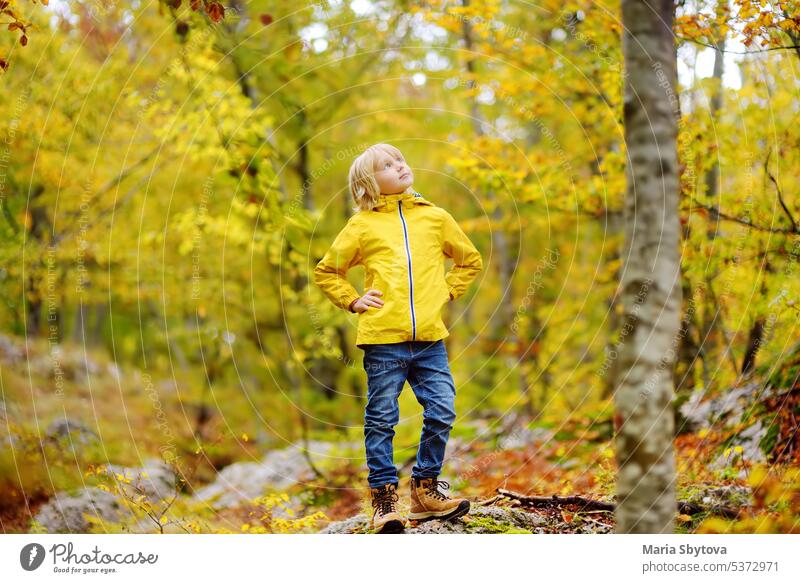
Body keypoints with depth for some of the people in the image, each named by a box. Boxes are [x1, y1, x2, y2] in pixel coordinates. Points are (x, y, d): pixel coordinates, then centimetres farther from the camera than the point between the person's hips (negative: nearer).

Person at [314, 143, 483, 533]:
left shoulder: (435, 217, 13)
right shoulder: (363, 226, 6)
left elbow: (470, 260, 25)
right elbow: (326, 272, 15)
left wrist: (447, 291, 12)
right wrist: (352, 300, 3)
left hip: (430, 339, 2)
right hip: (383, 339, -2)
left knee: (441, 413, 0)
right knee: (382, 420, 2)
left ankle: (426, 490, 16)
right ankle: (384, 498, 10)